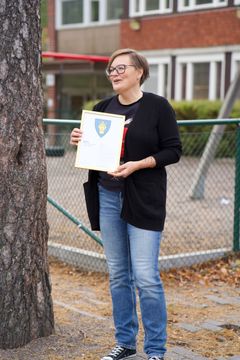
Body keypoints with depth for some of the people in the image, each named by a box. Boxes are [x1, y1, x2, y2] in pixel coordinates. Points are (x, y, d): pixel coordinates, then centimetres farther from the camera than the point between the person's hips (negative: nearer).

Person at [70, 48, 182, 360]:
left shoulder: (157, 106, -5)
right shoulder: (103, 108, 10)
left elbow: (173, 151, -7)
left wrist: (138, 164, -19)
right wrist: (80, 142, -2)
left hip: (143, 201, -5)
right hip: (107, 197, 5)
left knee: (146, 278, -7)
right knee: (118, 275, 11)